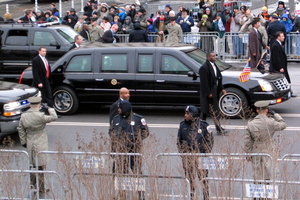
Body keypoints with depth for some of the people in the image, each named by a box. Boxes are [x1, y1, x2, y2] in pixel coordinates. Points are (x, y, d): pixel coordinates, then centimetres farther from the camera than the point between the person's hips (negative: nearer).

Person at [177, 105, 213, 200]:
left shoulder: (203, 125, -2)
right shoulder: (183, 125, 6)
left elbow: (210, 140, 3)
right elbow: (179, 140, 16)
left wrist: (206, 153, -3)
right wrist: (182, 151, 5)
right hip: (187, 156, 3)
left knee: (203, 177, -3)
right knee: (189, 178, 7)